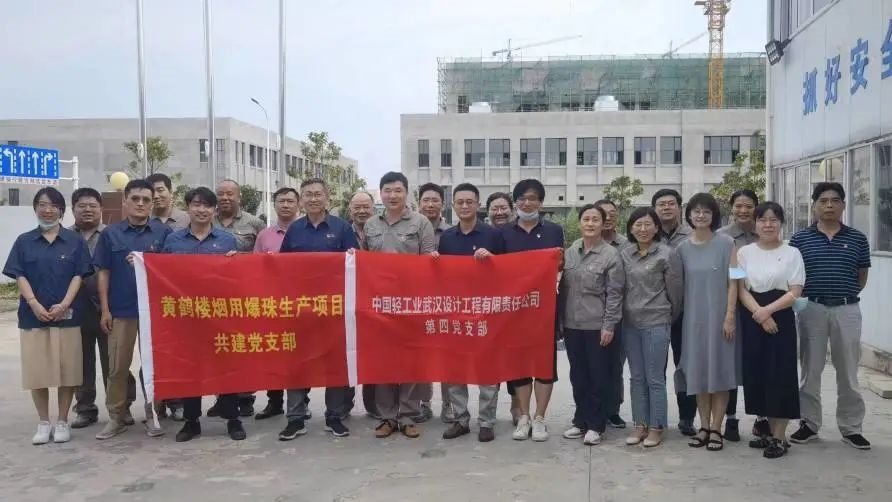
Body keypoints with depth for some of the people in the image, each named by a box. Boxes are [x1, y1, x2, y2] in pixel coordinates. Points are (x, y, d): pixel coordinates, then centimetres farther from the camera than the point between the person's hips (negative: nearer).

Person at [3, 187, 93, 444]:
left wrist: (64, 304, -14)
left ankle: (62, 422, 14)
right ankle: (43, 423, 17)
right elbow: (20, 276, 1)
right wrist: (34, 304, -14)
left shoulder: (75, 241, 5)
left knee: (67, 369, 2)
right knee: (37, 370, 4)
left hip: (66, 314, -1)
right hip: (33, 314, 1)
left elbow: (78, 275, 0)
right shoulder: (24, 241, 8)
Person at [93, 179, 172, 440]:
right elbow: (104, 273, 4)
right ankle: (117, 416, 19)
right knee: (118, 365, 7)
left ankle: (153, 414, 19)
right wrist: (105, 310, 0)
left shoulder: (163, 232, 1)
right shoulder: (110, 233, 3)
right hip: (120, 309, 0)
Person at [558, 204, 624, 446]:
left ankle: (595, 425, 15)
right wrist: (560, 320, 10)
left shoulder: (611, 255, -7)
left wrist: (609, 326, -13)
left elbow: (614, 294, -9)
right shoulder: (569, 252, 7)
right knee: (578, 377, 13)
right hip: (572, 326, 5)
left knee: (599, 377, 4)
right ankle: (581, 421, 25)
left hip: (598, 327, -5)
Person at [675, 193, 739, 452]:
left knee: (719, 370, 1)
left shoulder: (726, 243, -3)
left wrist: (730, 316, -12)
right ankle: (704, 427, 16)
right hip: (693, 317, 3)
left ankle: (716, 429, 9)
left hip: (719, 316, -3)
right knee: (698, 371, 7)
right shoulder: (682, 249, 6)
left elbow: (733, 282, -6)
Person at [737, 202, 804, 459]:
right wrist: (759, 314, -14)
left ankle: (779, 437, 6)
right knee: (756, 372, 5)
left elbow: (795, 292, -5)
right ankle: (770, 430, 20)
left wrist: (768, 310, -18)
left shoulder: (792, 253, 1)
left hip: (781, 317, -2)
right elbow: (741, 289, 0)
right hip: (752, 318, 3)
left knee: (779, 372, -2)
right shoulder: (745, 252, 6)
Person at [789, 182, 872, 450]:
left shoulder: (857, 239, 4)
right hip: (811, 309, 0)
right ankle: (809, 423, 20)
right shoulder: (800, 238, 1)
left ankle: (851, 428, 19)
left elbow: (862, 277, 12)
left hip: (847, 310, 1)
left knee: (848, 372, 7)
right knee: (810, 371, 8)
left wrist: (844, 294, 5)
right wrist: (805, 297, 0)